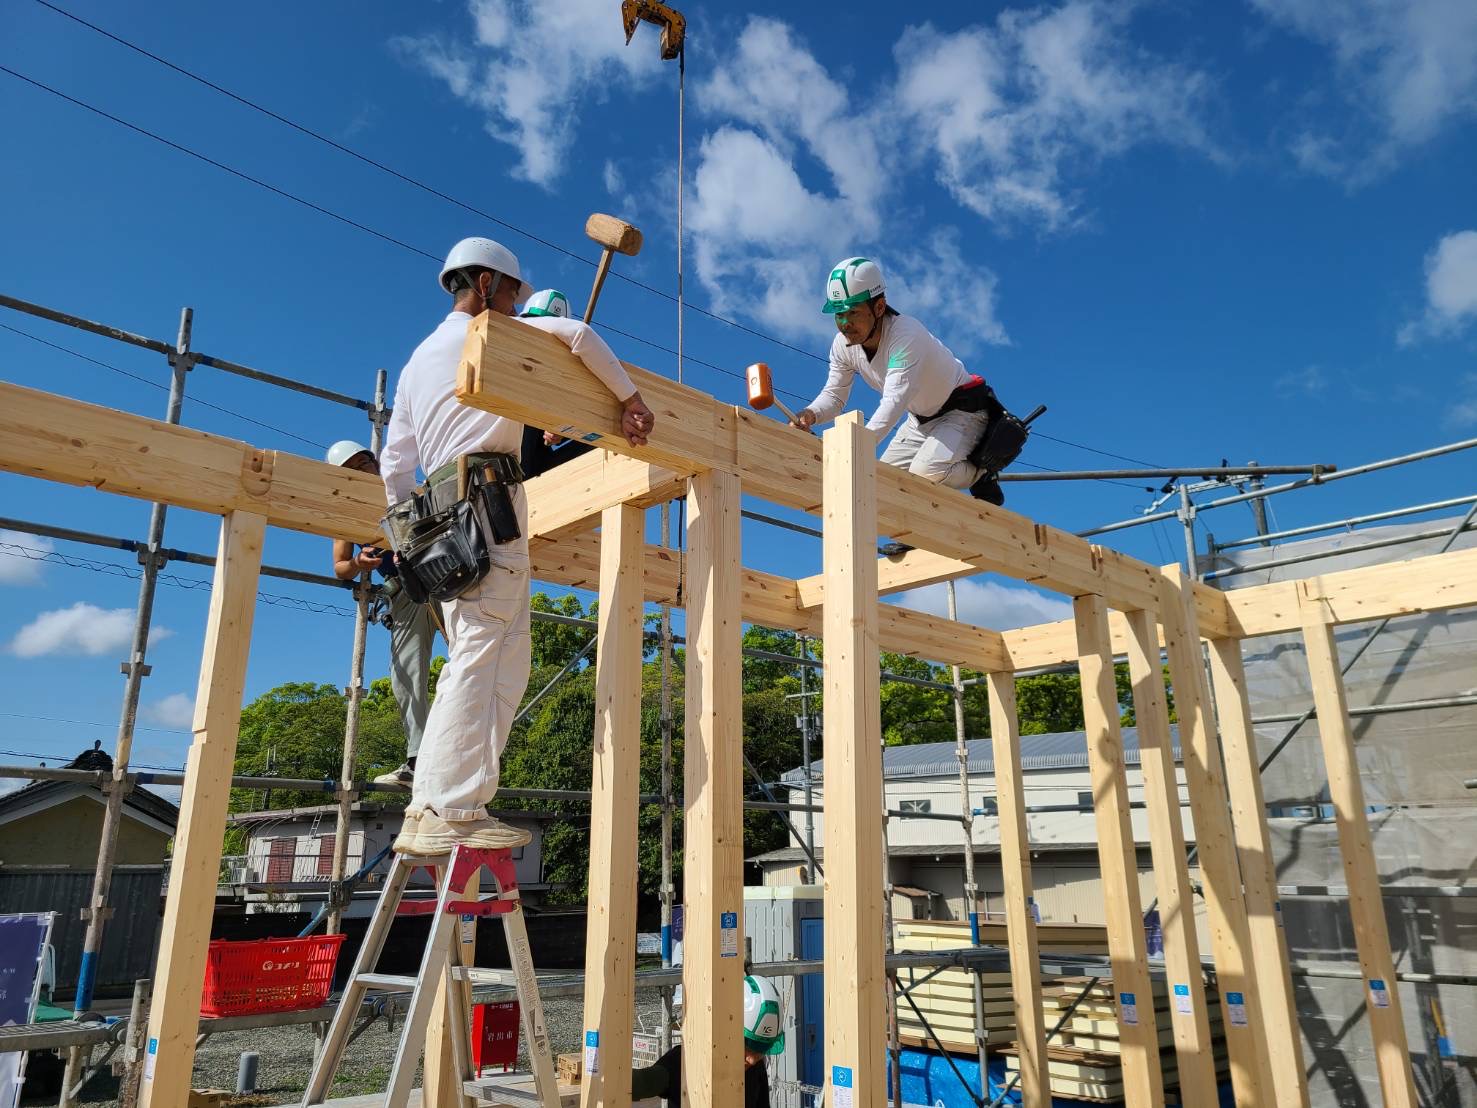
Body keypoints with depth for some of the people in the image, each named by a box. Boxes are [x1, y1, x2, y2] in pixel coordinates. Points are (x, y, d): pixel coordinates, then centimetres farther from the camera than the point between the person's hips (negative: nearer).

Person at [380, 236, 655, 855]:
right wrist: (629, 398, -3)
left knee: (497, 667, 5)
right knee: (480, 660, -14)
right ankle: (449, 813, -18)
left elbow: (394, 459, 26)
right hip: (488, 499, -8)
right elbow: (574, 333, -10)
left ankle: (430, 812, 2)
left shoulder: (419, 359, 29)